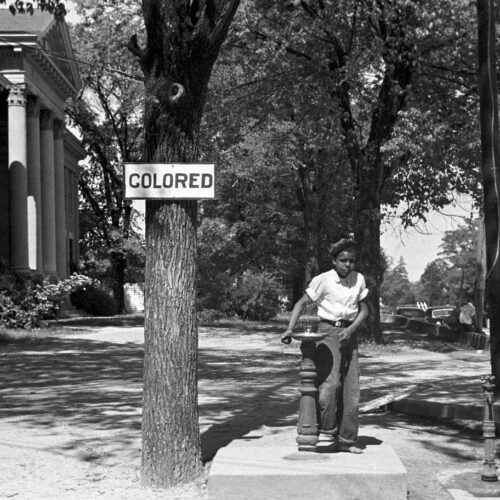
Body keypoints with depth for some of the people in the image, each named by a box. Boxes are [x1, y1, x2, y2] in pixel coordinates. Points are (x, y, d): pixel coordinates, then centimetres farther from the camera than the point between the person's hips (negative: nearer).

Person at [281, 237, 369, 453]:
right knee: (330, 382, -22)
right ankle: (326, 429, -6)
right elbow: (302, 303, -5)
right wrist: (290, 329, -16)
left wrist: (351, 329, -9)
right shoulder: (323, 280, -8)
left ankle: (346, 439, 10)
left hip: (349, 334, 5)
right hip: (328, 331, -5)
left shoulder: (359, 280, 5)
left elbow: (364, 309, 7)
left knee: (351, 387, 3)